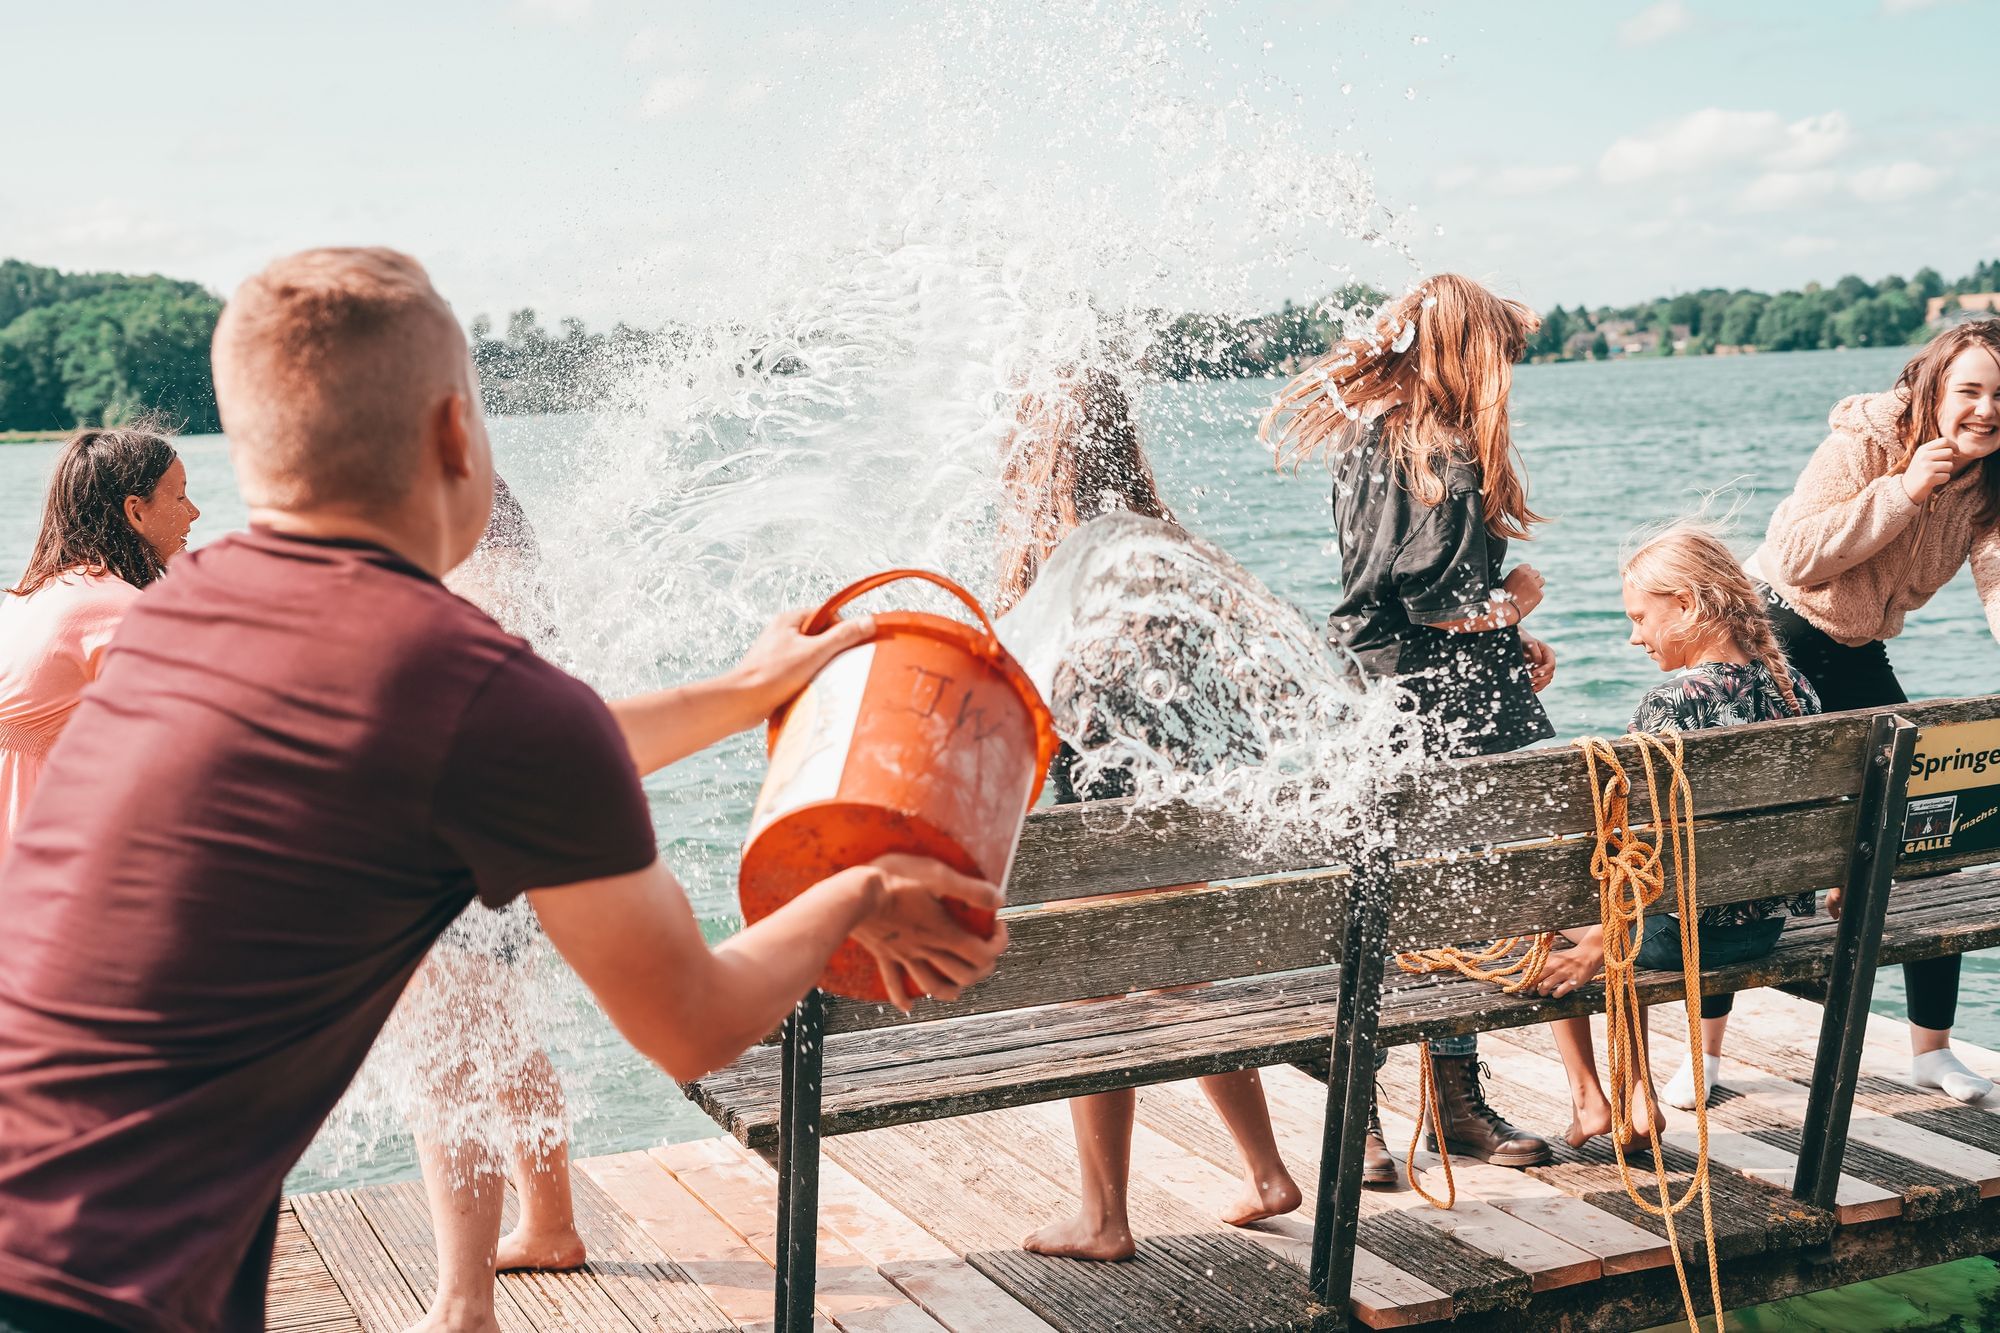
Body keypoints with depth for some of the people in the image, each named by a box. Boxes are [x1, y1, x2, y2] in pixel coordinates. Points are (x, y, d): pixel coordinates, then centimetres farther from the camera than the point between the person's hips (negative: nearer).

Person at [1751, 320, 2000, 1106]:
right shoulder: (1864, 443, -19)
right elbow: (1799, 556, -25)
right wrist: (1903, 491, -29)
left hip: (1858, 658, 6)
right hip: (1774, 638, -6)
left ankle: (1932, 1048, 16)